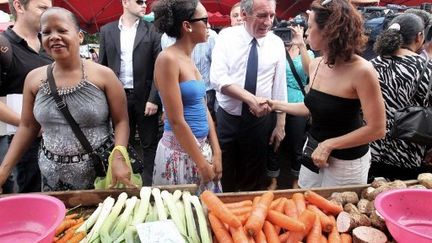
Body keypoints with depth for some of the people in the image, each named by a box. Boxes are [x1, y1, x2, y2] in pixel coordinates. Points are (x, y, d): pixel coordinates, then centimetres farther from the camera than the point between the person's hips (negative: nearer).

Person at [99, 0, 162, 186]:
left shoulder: (152, 30, 0)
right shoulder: (107, 30, 7)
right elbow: (102, 66, 8)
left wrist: (154, 98, -12)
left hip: (145, 97, -2)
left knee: (149, 143, 7)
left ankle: (150, 184, 21)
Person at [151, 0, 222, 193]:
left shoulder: (189, 60, 8)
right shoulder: (168, 59, -17)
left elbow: (203, 109, 9)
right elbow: (176, 121, -19)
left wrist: (216, 153, 4)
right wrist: (202, 163, -14)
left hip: (201, 146, 8)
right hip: (180, 151, -8)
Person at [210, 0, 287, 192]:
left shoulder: (277, 43, -2)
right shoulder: (227, 36, -7)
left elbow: (280, 86, 1)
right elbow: (217, 77, -18)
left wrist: (280, 125, 3)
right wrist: (251, 99, -29)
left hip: (259, 121, 1)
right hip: (227, 119, -1)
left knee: (255, 177, 15)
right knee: (224, 174, 15)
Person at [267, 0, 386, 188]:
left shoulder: (361, 71, -23)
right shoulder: (315, 65, -2)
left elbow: (377, 129, -21)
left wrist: (329, 145, -22)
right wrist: (276, 105, 9)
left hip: (346, 161, -6)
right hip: (313, 150, 7)